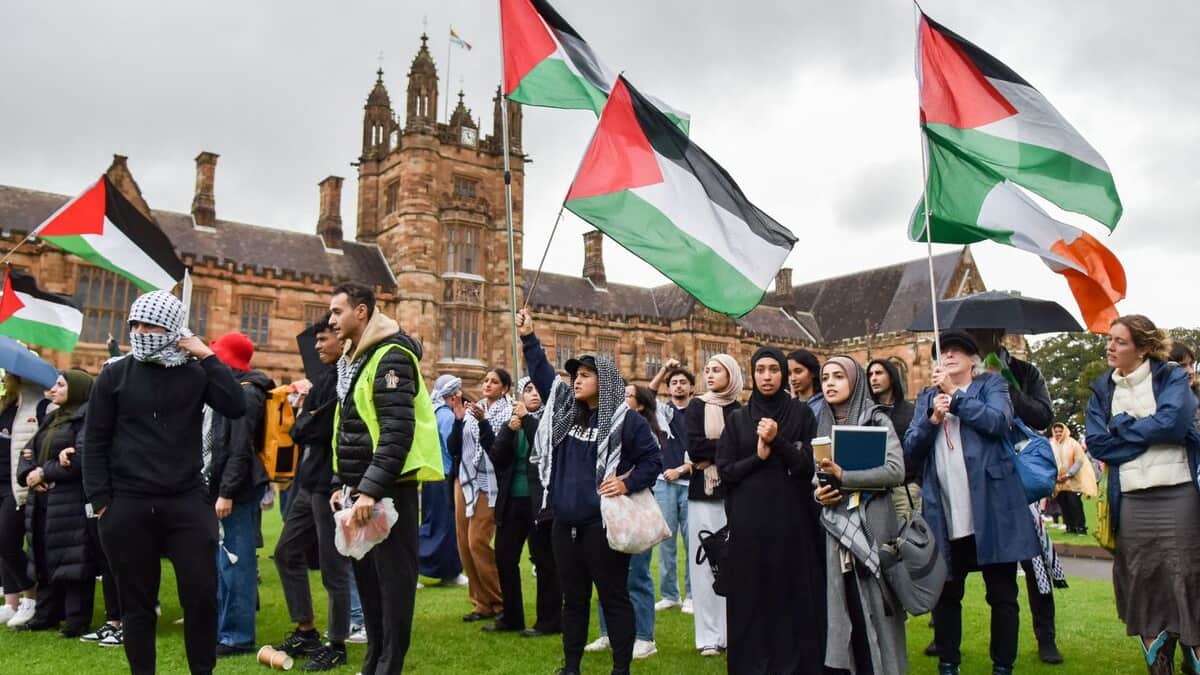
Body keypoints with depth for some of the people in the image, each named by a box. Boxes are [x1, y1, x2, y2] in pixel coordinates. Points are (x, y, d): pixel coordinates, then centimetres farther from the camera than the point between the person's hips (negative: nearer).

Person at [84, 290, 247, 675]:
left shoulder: (196, 373, 4)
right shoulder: (115, 375, 3)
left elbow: (236, 408, -11)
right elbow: (95, 441, 3)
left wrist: (207, 356, -10)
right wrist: (100, 500, -4)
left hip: (187, 501, 0)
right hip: (127, 505, 0)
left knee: (202, 595, 1)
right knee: (137, 602, 9)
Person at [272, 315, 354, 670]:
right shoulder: (325, 375, 14)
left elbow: (327, 426, -23)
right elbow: (303, 428, 13)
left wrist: (302, 422, -4)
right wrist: (306, 420, -7)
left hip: (332, 482, -10)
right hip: (310, 480, 10)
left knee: (333, 565, 1)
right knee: (287, 552, 17)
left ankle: (337, 644, 16)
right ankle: (306, 631, 29)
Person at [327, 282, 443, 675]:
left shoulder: (390, 357, -14)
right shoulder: (352, 360, 16)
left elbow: (398, 432, -23)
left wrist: (371, 490, -26)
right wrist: (341, 483, 15)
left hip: (389, 488, -10)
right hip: (362, 487, 10)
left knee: (393, 578, -2)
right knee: (366, 575, 15)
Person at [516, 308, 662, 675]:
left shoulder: (625, 420, -8)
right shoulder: (565, 408, 9)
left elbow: (653, 459, -4)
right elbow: (542, 374, 16)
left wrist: (629, 483, -17)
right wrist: (529, 338, 11)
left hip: (602, 524, -6)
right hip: (565, 523, 6)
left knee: (614, 597, 4)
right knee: (573, 597, 16)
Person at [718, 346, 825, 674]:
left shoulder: (802, 413, 4)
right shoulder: (738, 419, 7)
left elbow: (811, 465, -5)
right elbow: (725, 471, 2)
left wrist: (778, 442, -17)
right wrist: (759, 456, -12)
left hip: (791, 518, -1)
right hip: (749, 521, 1)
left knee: (792, 594, 1)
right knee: (751, 597, 3)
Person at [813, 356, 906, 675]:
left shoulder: (876, 419, -2)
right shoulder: (823, 424, 12)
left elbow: (895, 470, -13)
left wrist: (844, 476, -17)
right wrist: (817, 492, -2)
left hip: (872, 524, -4)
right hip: (837, 526, 4)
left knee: (875, 606, -1)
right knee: (845, 607, 4)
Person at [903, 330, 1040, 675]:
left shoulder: (992, 384, 8)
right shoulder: (927, 397, 17)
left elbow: (999, 421, -13)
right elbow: (910, 449, 7)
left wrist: (955, 395, -11)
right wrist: (933, 419, -9)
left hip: (991, 509, -3)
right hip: (946, 516, 3)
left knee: (1002, 595, 5)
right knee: (945, 594, 10)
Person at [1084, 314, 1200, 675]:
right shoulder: (1102, 389, 11)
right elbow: (1096, 442, -1)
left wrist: (1122, 425, -5)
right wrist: (1150, 433, -8)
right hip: (1131, 501, 3)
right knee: (1143, 588, 7)